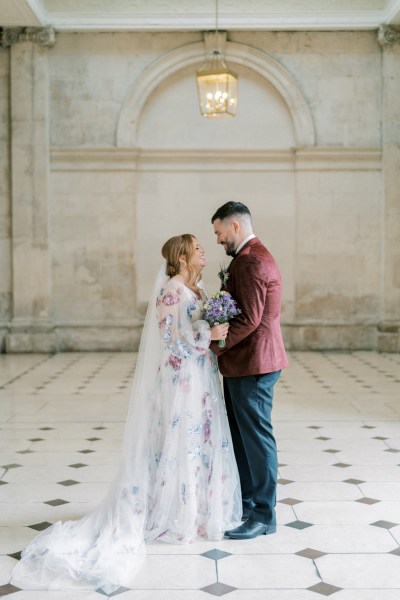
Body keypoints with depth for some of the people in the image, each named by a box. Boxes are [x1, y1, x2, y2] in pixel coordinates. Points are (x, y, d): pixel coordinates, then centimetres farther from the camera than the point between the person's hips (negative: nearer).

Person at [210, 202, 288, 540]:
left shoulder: (251, 261, -19)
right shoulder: (250, 257, 16)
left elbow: (249, 319, -24)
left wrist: (213, 347, -16)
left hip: (252, 365, -11)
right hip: (243, 363, 11)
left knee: (256, 438, -1)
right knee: (242, 436, 17)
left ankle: (263, 515, 9)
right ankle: (245, 503, 29)